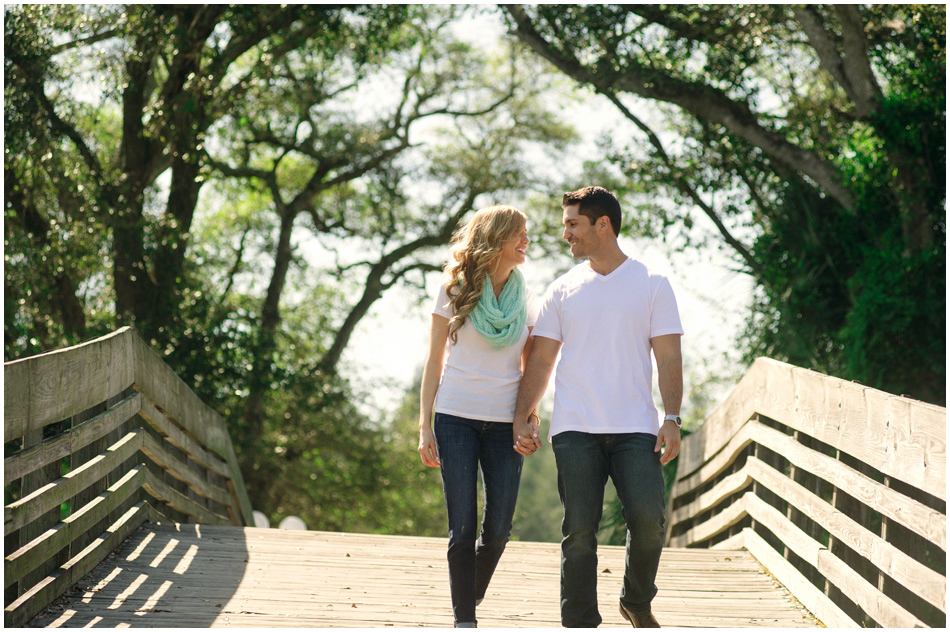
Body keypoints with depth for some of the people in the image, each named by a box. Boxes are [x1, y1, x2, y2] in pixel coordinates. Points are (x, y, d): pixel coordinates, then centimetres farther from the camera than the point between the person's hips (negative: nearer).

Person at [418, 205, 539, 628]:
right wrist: (425, 426, -2)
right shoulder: (455, 292, 3)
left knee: (497, 528, -1)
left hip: (504, 422, 2)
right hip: (456, 418, -2)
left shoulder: (527, 301, 10)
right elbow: (434, 363, 4)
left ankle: (473, 597, 25)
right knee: (462, 527, -6)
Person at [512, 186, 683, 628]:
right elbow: (540, 361, 13)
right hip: (575, 429, 2)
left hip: (636, 427, -2)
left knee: (648, 517, -14)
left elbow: (668, 358, 3)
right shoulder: (563, 290, 12)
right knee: (579, 532, -3)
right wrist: (522, 419, 4)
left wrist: (672, 420, -8)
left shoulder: (651, 285, 6)